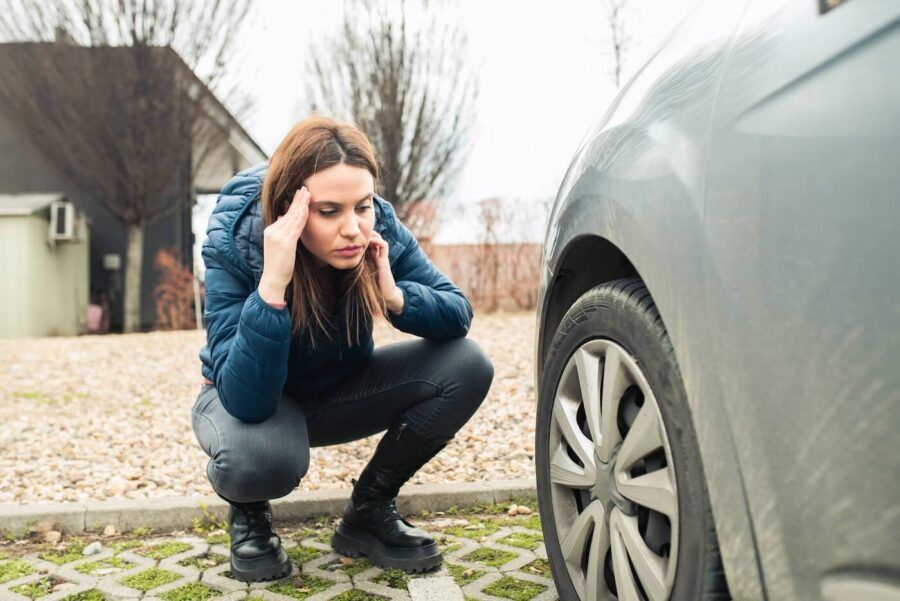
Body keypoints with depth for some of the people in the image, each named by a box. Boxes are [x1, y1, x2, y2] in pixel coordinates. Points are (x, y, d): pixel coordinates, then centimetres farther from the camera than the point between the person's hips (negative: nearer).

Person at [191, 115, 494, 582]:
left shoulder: (380, 229, -21)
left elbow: (459, 315, -13)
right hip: (248, 400, -4)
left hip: (339, 392, 4)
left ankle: (368, 512, 0)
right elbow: (246, 401, -37)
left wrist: (396, 296, -33)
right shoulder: (234, 246, -30)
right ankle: (249, 514, 1)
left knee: (466, 366, -18)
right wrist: (272, 286, -49)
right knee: (259, 456, -40)